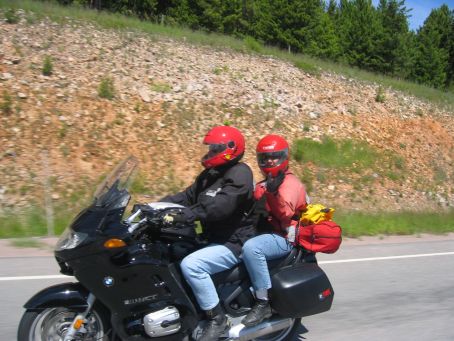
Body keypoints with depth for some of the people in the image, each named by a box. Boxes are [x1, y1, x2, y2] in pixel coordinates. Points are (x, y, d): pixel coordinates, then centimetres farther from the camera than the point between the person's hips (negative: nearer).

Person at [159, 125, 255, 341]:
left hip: (234, 243, -10)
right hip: (214, 239, 10)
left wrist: (180, 216, -35)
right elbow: (188, 196, 10)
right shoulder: (210, 174, 14)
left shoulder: (239, 174, -16)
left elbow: (218, 206, -30)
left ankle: (217, 318, -14)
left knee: (190, 265, -28)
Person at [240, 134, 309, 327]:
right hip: (266, 232, 10)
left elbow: (285, 214, -21)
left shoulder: (290, 183, -8)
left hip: (284, 237, -10)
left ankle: (263, 303, -27)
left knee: (251, 248, -34)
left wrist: (275, 192, -34)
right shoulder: (263, 184, 21)